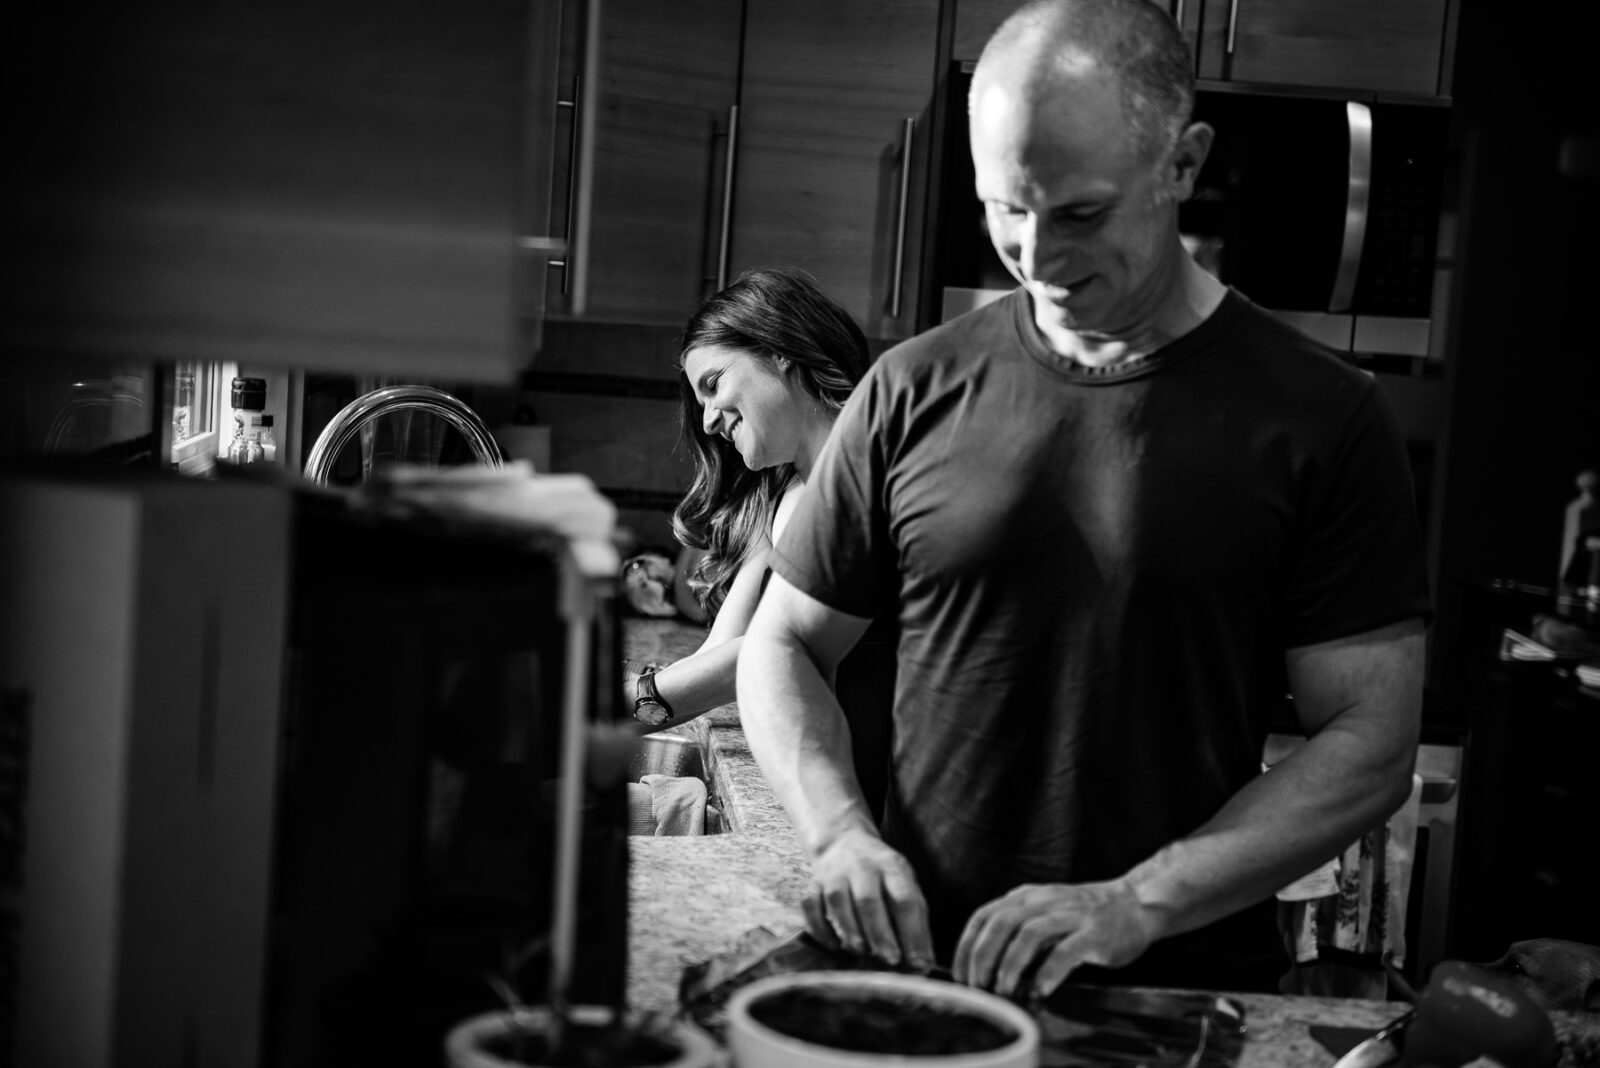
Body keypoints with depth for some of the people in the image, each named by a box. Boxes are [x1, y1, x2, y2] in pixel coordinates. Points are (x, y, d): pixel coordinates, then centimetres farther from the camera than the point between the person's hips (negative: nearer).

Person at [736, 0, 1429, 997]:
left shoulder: (1321, 420, -2)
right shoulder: (915, 390, 4)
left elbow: (1370, 744, -4)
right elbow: (785, 649, 11)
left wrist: (1137, 905, -15)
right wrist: (841, 832, -7)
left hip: (1190, 989, -1)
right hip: (917, 970, 1)